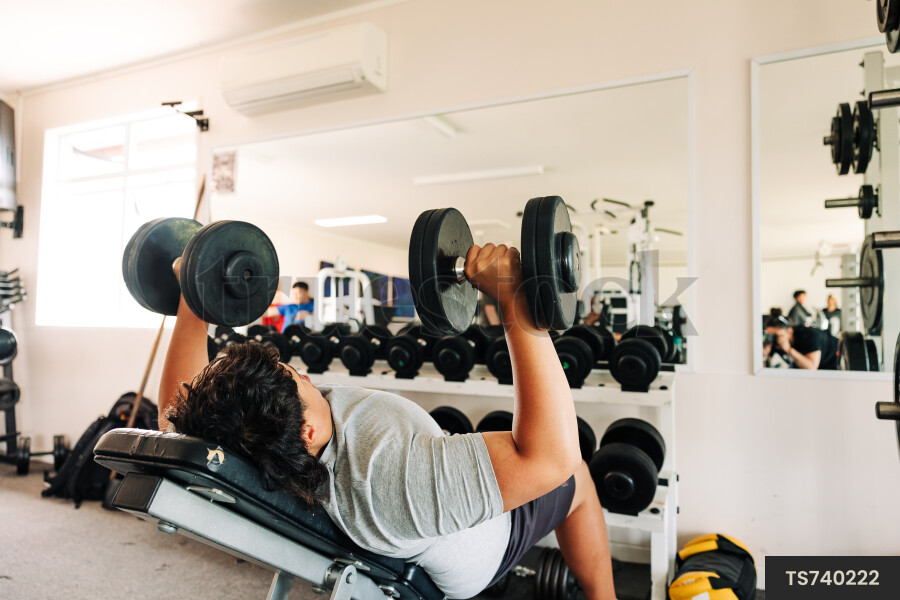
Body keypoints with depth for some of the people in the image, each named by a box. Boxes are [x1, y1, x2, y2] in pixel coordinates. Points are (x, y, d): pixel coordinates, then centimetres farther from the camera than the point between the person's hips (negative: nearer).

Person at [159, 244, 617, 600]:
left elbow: (175, 410, -7)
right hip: (468, 562, -6)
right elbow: (552, 454, -55)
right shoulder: (387, 475, -52)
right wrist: (515, 303, -57)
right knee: (576, 476, 20)